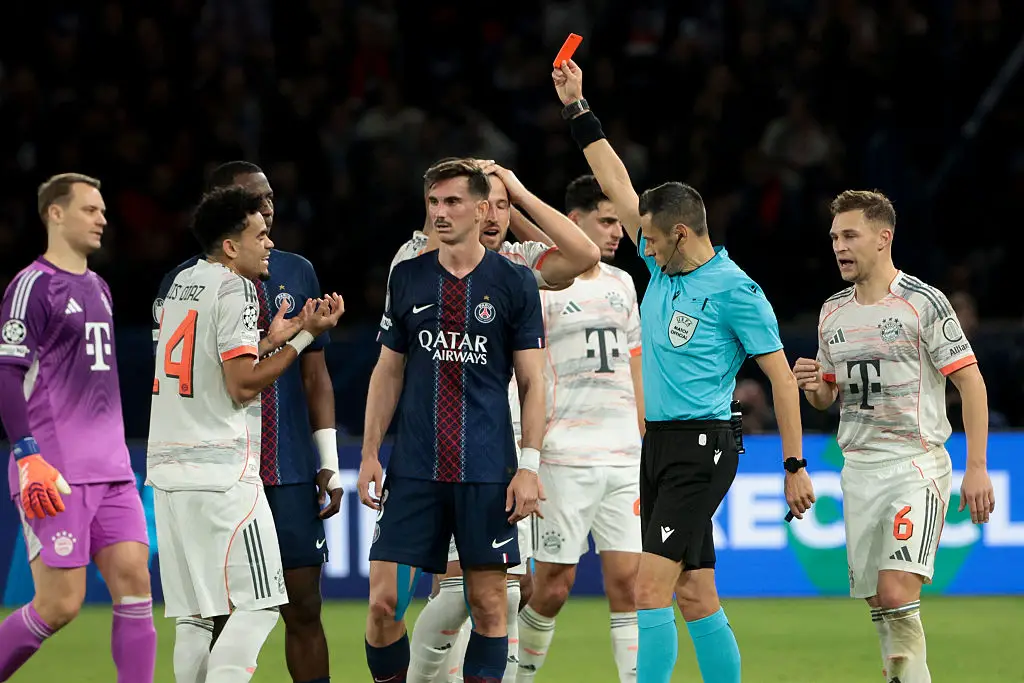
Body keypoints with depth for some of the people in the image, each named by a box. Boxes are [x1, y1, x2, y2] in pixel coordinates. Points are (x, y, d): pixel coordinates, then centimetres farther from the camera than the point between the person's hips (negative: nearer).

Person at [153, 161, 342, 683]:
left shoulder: (297, 273, 11)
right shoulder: (185, 282, 0)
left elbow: (314, 375, 13)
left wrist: (328, 463, 8)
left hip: (290, 472, 3)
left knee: (304, 607, 3)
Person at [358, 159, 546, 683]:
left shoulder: (513, 283, 0)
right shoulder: (407, 279, 8)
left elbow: (532, 381, 1)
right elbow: (388, 372, 14)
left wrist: (529, 466, -7)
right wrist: (370, 454, 6)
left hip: (487, 473, -2)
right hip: (414, 469, 2)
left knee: (488, 601, 0)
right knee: (384, 600, -5)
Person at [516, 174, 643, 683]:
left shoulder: (622, 284, 15)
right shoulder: (540, 284, -5)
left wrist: (645, 445, 17)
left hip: (624, 458, 5)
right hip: (564, 460, -5)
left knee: (627, 580, -2)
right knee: (553, 586, -2)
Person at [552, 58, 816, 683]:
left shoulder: (734, 290, -11)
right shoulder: (663, 267, 10)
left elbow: (782, 377, -9)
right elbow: (618, 185, 18)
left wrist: (795, 466, -11)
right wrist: (577, 109, 18)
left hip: (700, 449, -8)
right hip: (660, 445, 8)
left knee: (651, 587, -16)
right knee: (696, 596, 9)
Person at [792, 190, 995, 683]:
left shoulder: (923, 302, -8)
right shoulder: (833, 312, 12)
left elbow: (971, 382, -8)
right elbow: (827, 398, 23)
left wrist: (976, 468, -13)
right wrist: (815, 387, -3)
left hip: (916, 463, -6)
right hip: (859, 470, 6)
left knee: (898, 592, -20)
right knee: (878, 602, 5)